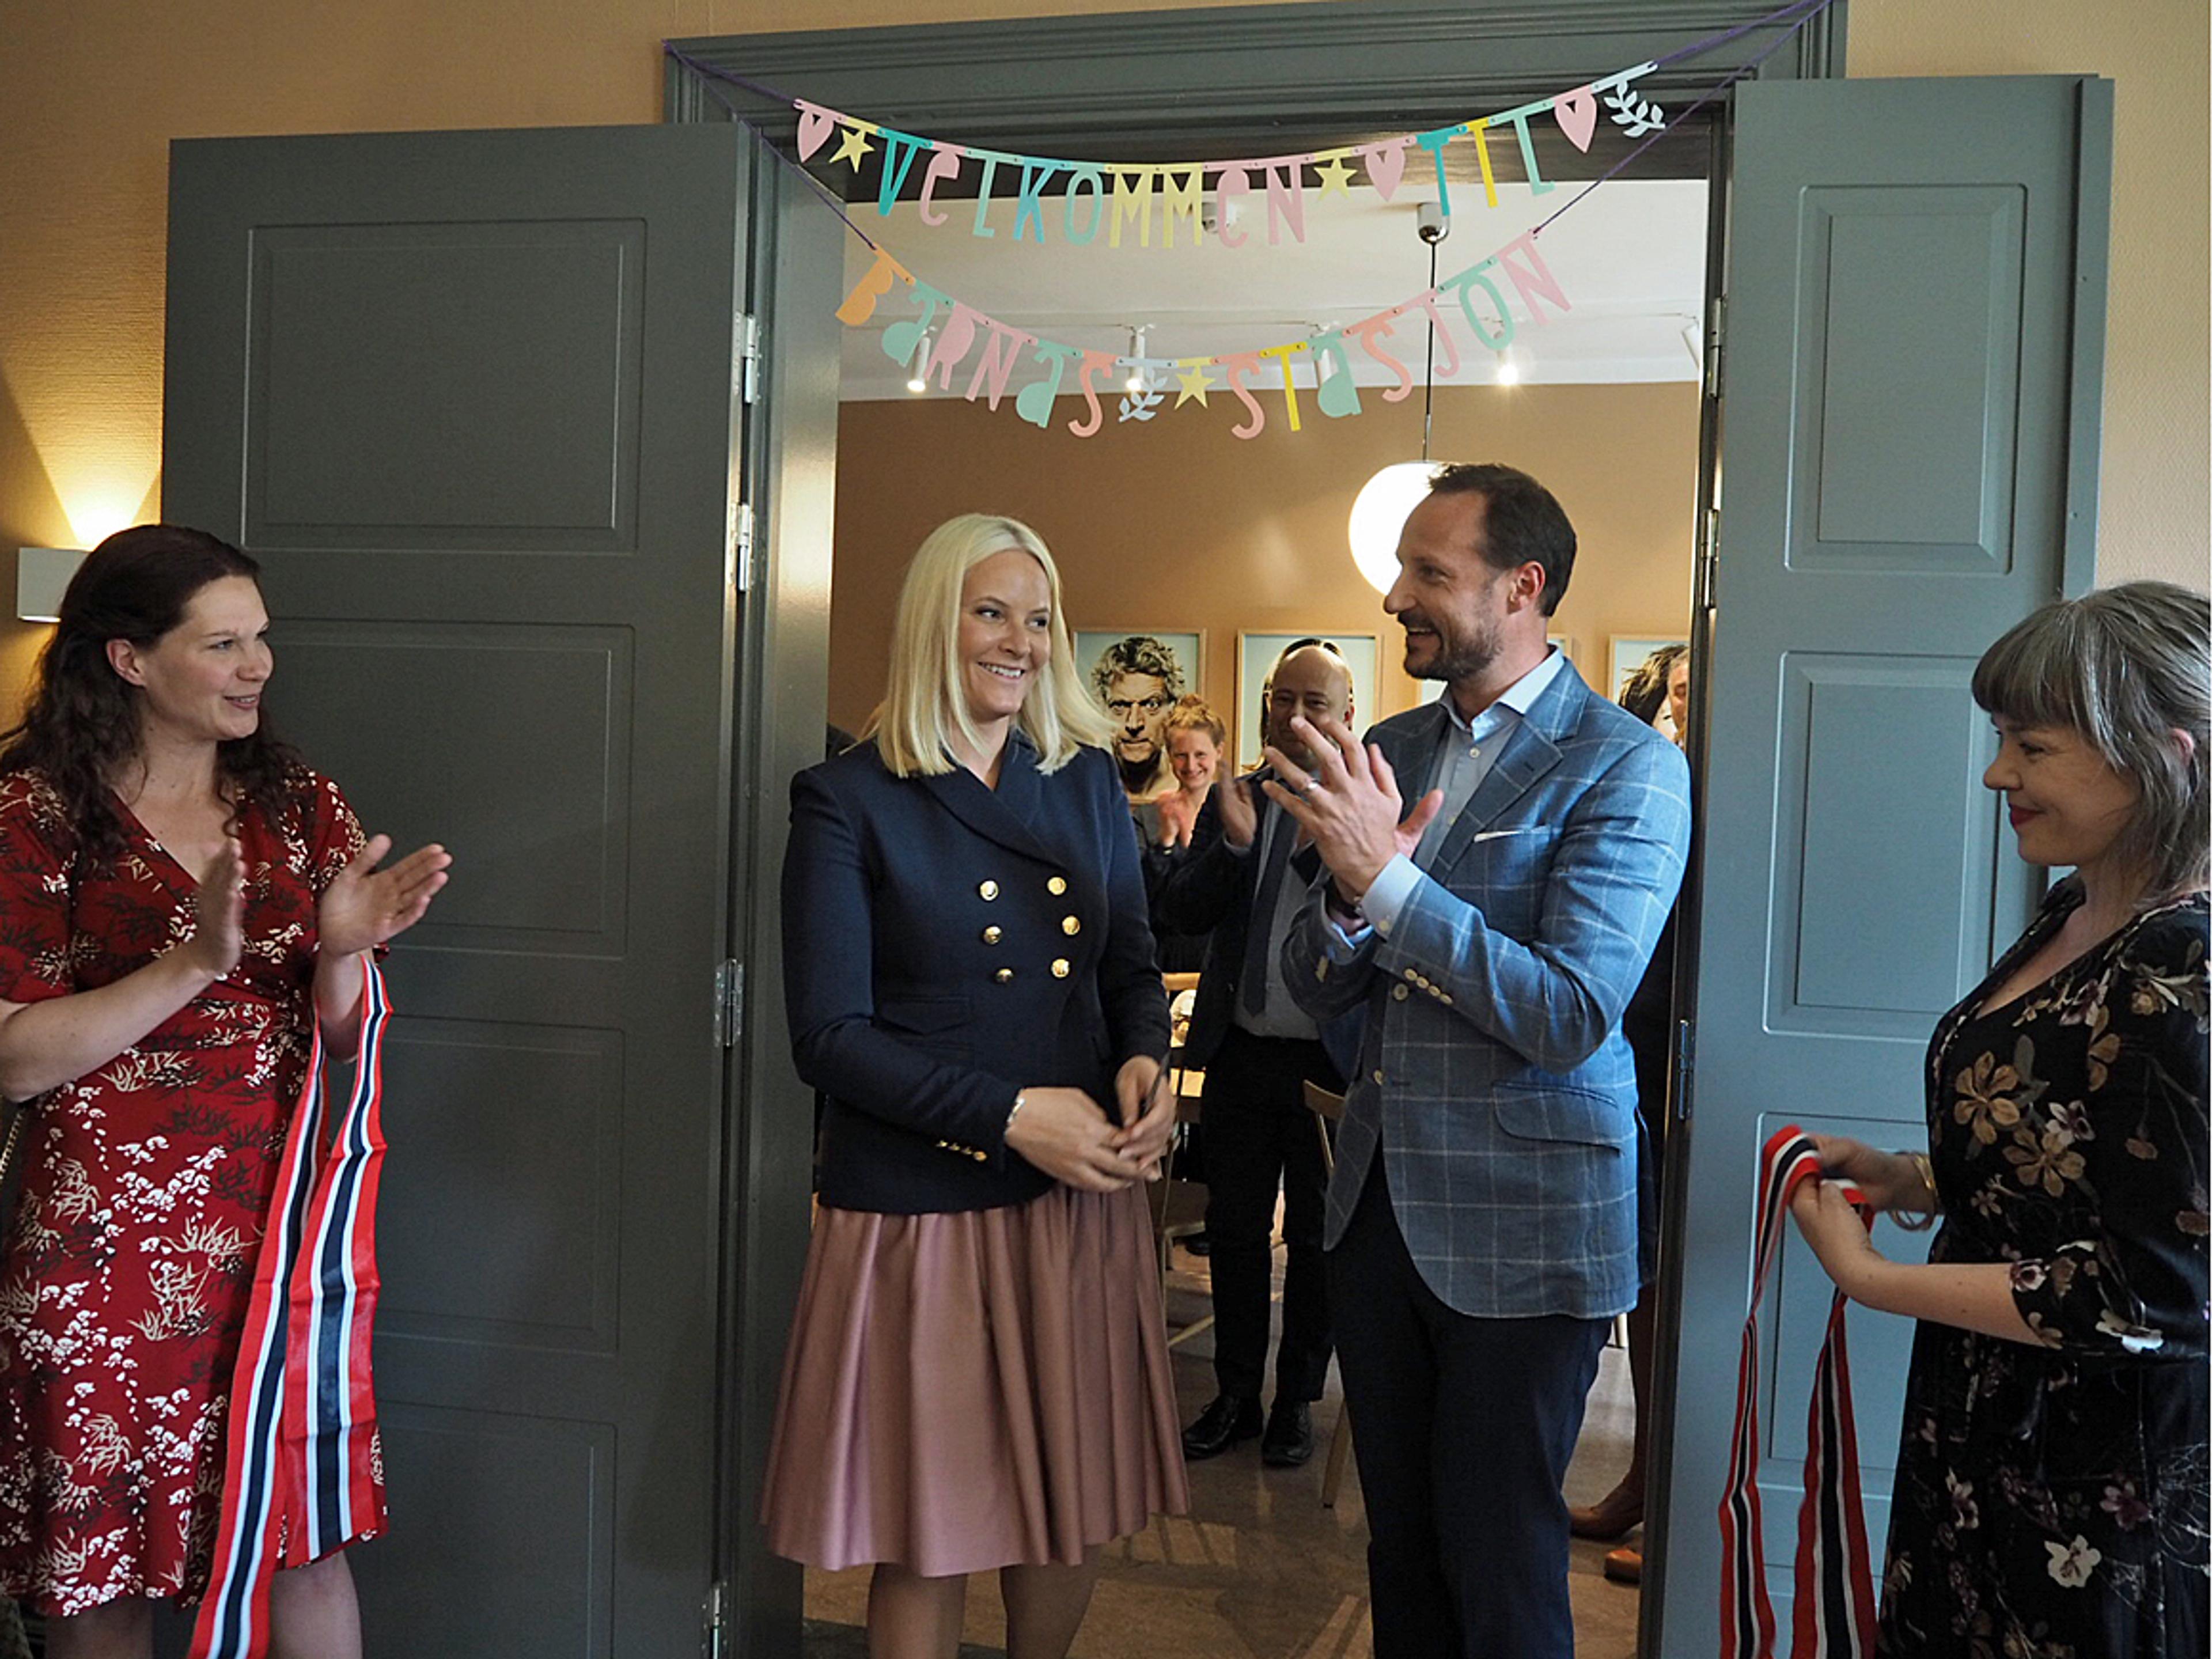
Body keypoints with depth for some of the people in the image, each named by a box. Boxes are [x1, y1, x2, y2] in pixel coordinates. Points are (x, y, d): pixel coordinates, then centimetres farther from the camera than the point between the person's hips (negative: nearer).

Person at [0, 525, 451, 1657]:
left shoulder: (299, 806, 7)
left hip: (276, 1222, 3)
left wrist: (342, 952, -13)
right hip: (108, 1240, -3)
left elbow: (338, 1041, 8)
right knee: (103, 1563, 8)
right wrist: (196, 961, -20)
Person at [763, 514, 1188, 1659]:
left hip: (1083, 1194, 4)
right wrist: (1012, 1117, -17)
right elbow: (829, 1037, -10)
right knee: (929, 1541, 8)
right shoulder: (850, 801, -6)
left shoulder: (1089, 782, 8)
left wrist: (1145, 1062, -8)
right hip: (923, 1208, -4)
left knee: (1073, 1517, 15)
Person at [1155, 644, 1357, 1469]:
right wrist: (1233, 845, -17)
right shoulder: (1233, 801, 7)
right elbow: (1179, 911, -1)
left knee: (1316, 1236, 11)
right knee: (1235, 1229, 13)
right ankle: (1236, 1395, 28)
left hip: (1330, 1059, -4)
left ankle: (1297, 1400, 26)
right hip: (1242, 1052, 4)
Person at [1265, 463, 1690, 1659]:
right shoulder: (1391, 750, 6)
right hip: (1378, 1202, 6)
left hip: (1520, 1230, -6)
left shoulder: (1627, 768, -12)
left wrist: (1389, 876, -27)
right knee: (1399, 1540, 19)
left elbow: (1573, 1014, -22)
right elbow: (1316, 990, 6)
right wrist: (1346, 898, -17)